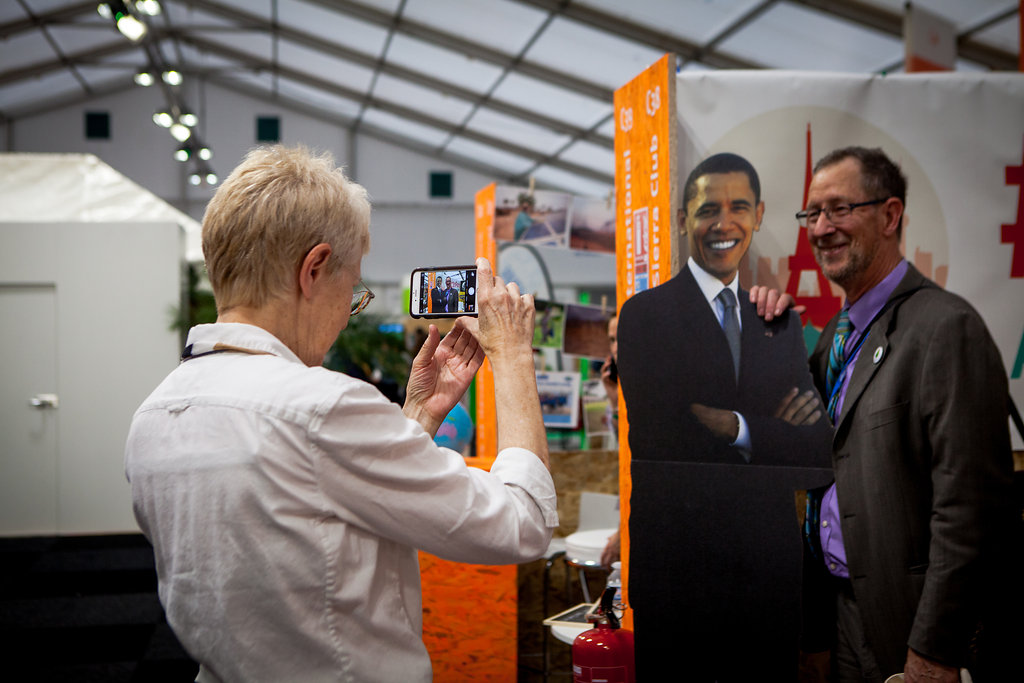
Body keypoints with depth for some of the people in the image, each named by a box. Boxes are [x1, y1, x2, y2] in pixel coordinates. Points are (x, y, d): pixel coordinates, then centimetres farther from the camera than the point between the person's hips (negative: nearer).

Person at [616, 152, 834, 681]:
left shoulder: (780, 322, 10)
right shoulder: (645, 314, -6)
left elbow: (820, 456, 2)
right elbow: (657, 445, -17)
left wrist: (741, 431, -14)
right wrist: (773, 436, -10)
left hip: (770, 565, 5)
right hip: (677, 563, -4)